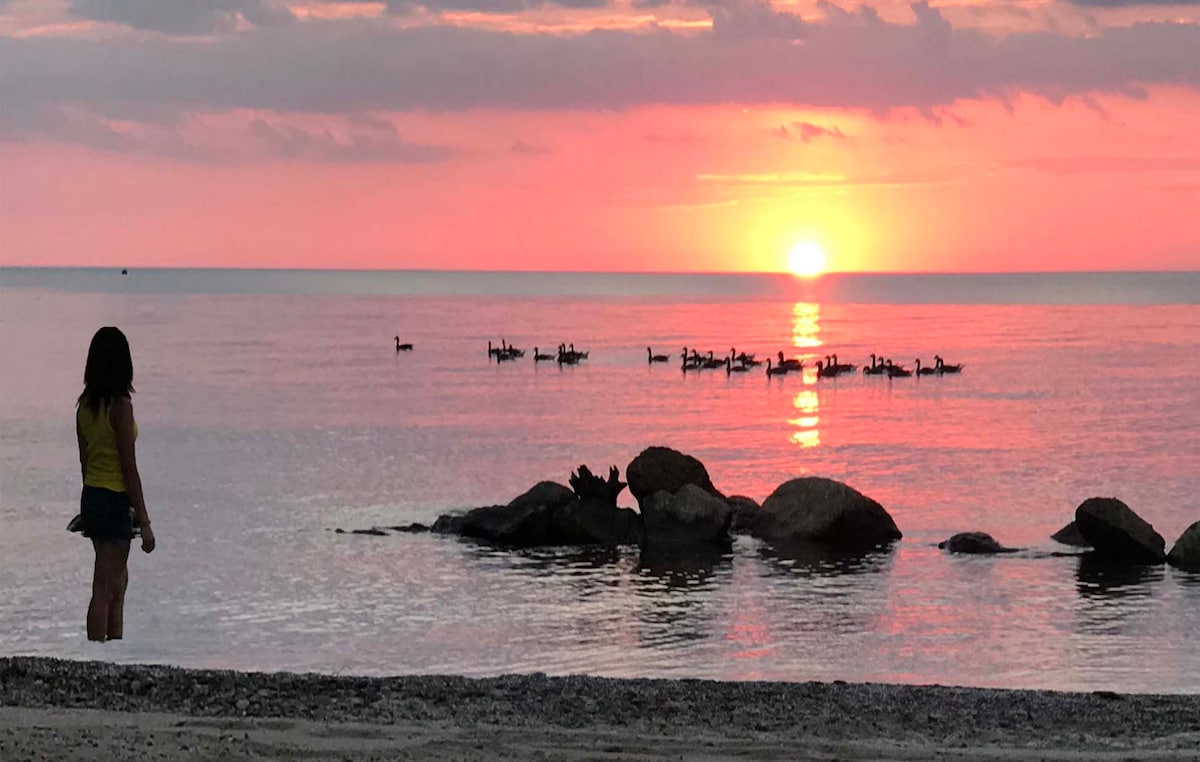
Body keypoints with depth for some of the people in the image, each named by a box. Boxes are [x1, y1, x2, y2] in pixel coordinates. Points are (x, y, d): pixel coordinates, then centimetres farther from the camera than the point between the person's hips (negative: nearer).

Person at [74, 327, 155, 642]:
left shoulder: (85, 404, 6)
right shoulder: (120, 406, -17)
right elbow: (129, 468, -17)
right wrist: (144, 522, -13)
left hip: (90, 497, 8)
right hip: (115, 500, -8)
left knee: (119, 582, 20)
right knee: (105, 589, -3)